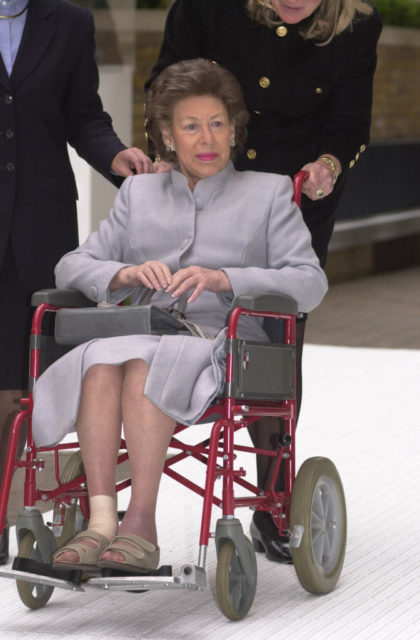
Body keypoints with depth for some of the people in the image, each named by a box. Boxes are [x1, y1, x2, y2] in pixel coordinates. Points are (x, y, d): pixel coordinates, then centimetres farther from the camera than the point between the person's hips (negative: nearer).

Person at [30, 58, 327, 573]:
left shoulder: (269, 192, 18)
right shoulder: (138, 193, 27)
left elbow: (310, 283, 3)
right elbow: (71, 266, 16)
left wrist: (222, 278, -12)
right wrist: (127, 273, -7)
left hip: (222, 344, -3)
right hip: (142, 333, 3)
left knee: (145, 364, -36)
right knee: (100, 361, -34)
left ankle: (141, 524, -40)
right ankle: (100, 522, -42)